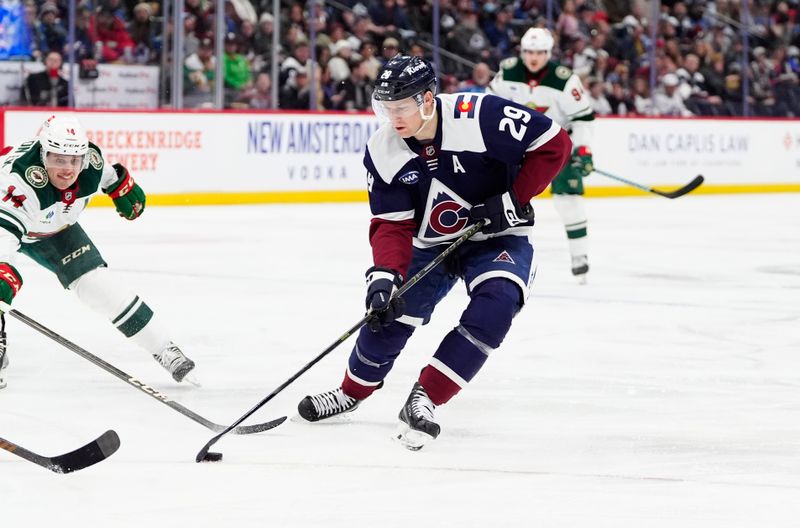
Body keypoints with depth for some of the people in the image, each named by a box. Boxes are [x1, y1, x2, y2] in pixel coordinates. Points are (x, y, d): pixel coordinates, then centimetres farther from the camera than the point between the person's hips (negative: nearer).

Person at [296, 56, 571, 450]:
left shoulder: (482, 117, -28)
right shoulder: (382, 152, -13)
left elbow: (553, 143, -21)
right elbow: (392, 225, -12)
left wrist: (513, 200, -22)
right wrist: (384, 276, -28)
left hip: (497, 238, -3)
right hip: (430, 244, 4)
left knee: (496, 302, -29)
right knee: (387, 312, -2)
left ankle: (424, 399, -23)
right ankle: (353, 391, 29)